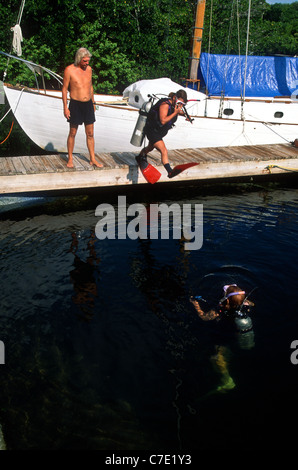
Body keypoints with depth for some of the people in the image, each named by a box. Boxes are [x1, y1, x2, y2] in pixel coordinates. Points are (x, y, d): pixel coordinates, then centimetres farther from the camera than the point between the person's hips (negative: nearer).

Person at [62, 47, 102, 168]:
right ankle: (70, 159, 16)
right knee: (72, 133, 4)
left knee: (90, 134, 7)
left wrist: (93, 102, 19)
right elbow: (64, 89, -5)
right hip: (75, 104, -4)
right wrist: (65, 107, -10)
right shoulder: (69, 70, -8)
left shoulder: (89, 69, 7)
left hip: (88, 104, 4)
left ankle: (92, 159, 16)